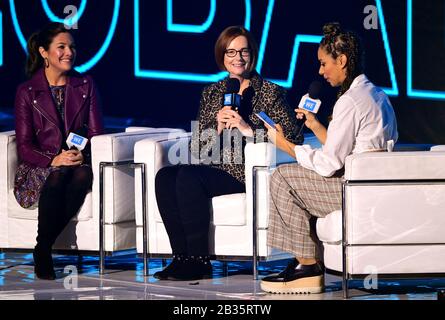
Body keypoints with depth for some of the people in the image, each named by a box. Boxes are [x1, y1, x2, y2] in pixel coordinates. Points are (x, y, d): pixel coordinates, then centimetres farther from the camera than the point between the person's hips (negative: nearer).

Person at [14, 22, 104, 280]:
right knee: (57, 177, -37)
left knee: (83, 175, -35)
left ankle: (44, 248, -28)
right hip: (38, 168, -2)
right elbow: (24, 146, -2)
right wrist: (54, 160, -19)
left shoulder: (86, 86, 12)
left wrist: (83, 155, -15)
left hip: (78, 163, 2)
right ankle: (42, 257, -25)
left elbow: (96, 133, 7)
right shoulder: (27, 92, 4)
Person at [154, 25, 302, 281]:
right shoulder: (212, 93, 21)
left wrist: (249, 130, -14)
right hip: (214, 170, 6)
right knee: (164, 177, -23)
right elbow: (198, 148, 15)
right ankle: (183, 257, -24)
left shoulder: (271, 93, 6)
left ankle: (199, 261, -25)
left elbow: (293, 138, -7)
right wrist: (217, 127, -5)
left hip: (246, 174, -5)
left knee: (188, 176, -30)